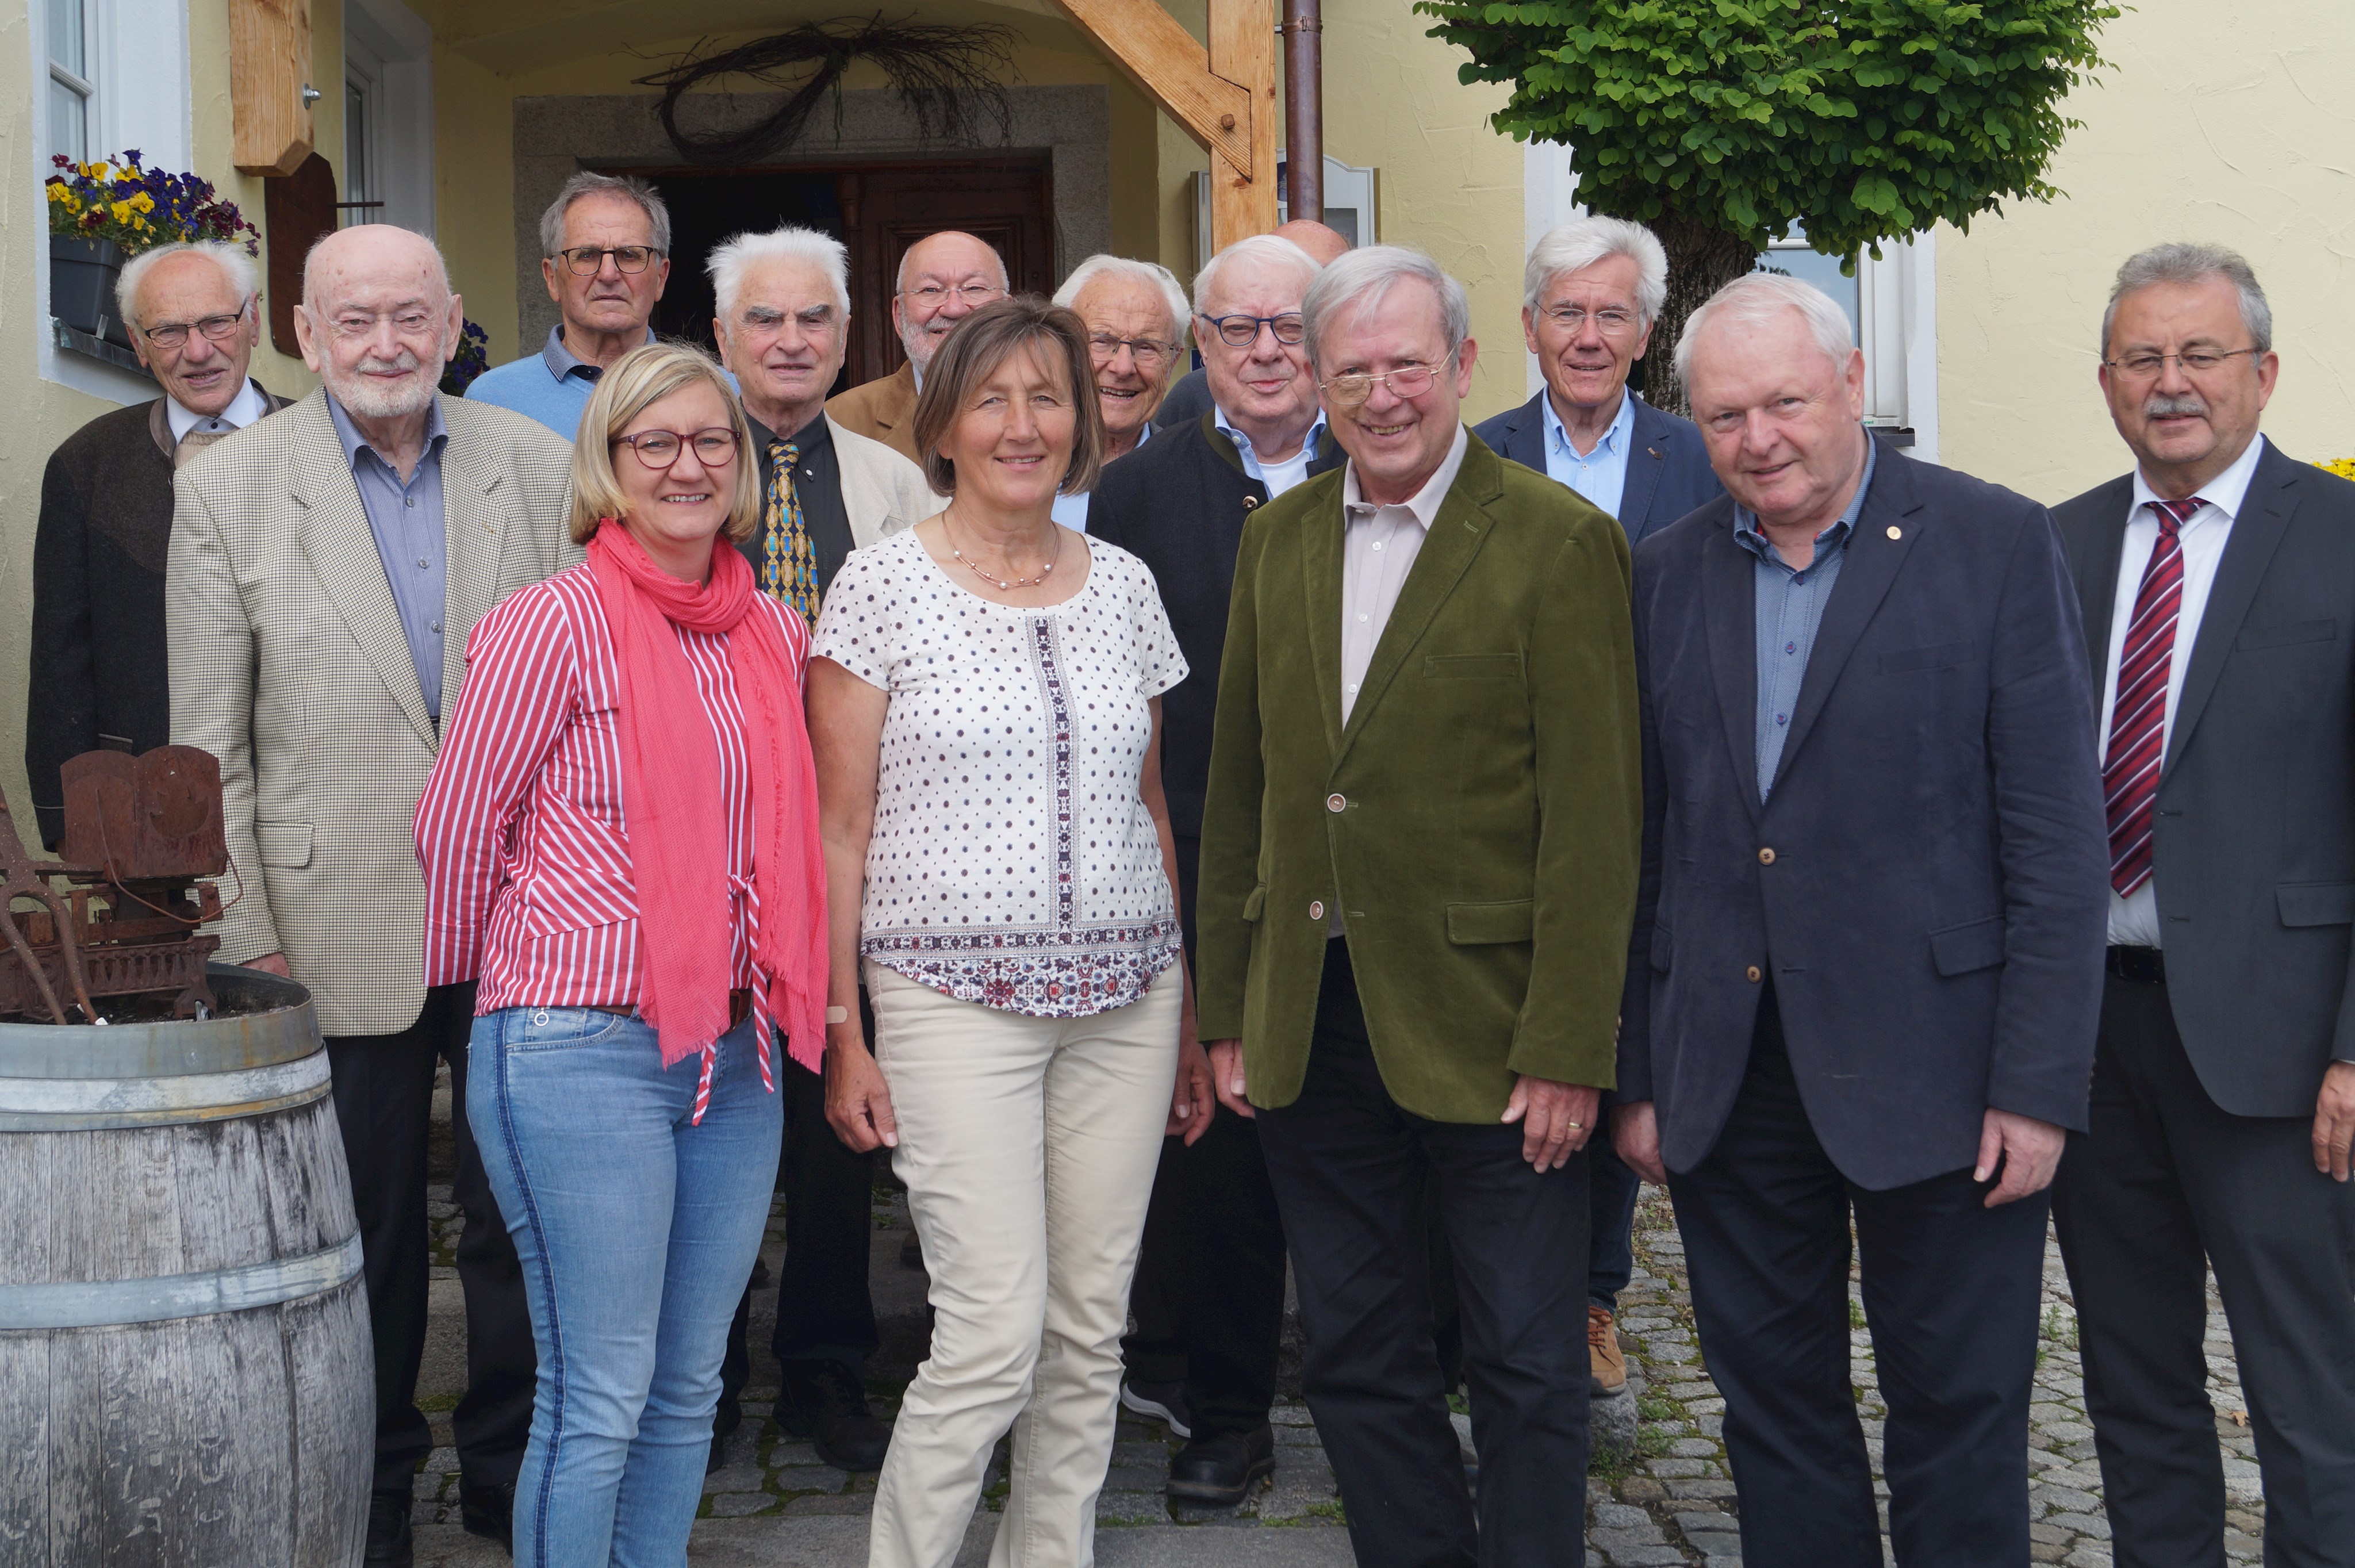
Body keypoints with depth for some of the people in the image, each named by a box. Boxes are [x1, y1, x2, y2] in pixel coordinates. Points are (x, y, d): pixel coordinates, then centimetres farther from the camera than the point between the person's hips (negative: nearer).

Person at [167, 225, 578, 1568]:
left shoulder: (545, 470, 3)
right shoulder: (225, 492, -1)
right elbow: (210, 746, -1)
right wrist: (245, 939, -4)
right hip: (341, 935, -1)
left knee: (524, 1218, 10)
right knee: (367, 1230, 11)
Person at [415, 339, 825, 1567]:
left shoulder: (777, 635, 10)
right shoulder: (557, 622, -8)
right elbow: (458, 823, -2)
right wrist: (475, 983, 9)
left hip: (735, 1050, 6)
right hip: (581, 1048, -6)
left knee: (687, 1391, 13)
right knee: (598, 1401, -2)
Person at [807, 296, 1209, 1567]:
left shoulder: (1123, 585, 10)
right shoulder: (883, 584, -3)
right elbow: (837, 829, -2)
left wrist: (1189, 1017, 14)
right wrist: (840, 1034, -6)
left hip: (1123, 998, 4)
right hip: (954, 991, -4)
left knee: (1090, 1332, 8)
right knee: (995, 1342, -10)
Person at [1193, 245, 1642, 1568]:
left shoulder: (1560, 541, -7)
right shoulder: (1278, 538, 10)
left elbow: (1595, 817, -11)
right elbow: (1240, 784, 12)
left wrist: (1568, 1048, -15)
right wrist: (1228, 1007, 9)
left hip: (1486, 1029, -5)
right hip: (1311, 1019, 5)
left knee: (1529, 1369, 5)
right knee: (1358, 1359, 14)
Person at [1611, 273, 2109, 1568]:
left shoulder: (1997, 545, -5)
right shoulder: (1669, 572, 7)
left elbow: (2058, 839, -8)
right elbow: (1643, 842, 9)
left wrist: (2037, 1086, -12)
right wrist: (1634, 1073, 7)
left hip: (1929, 1073, -4)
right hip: (1724, 1077, 4)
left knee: (1960, 1419, 8)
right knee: (1773, 1412, 15)